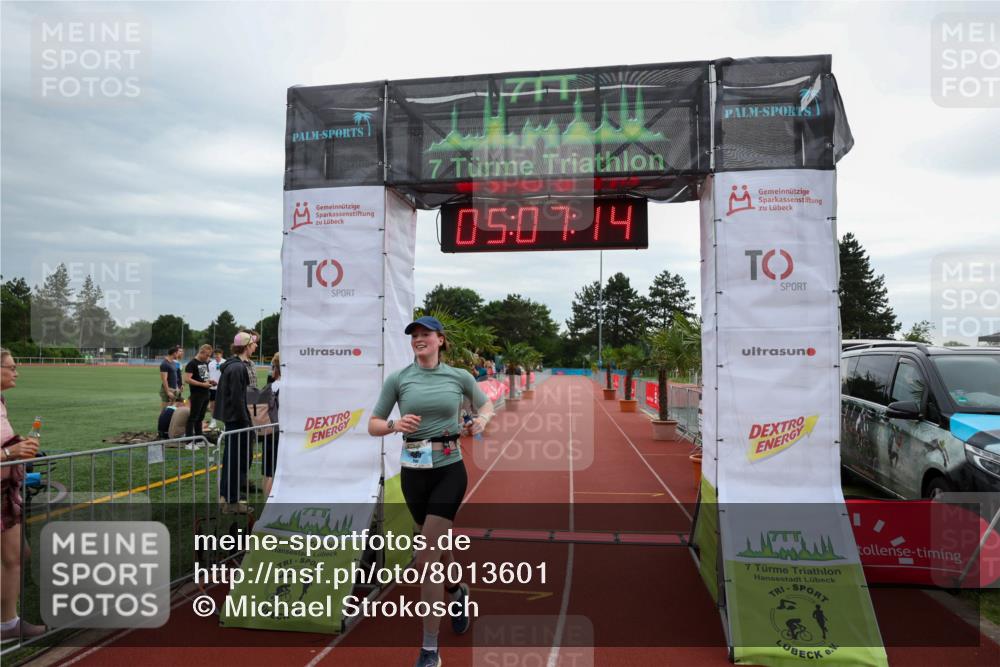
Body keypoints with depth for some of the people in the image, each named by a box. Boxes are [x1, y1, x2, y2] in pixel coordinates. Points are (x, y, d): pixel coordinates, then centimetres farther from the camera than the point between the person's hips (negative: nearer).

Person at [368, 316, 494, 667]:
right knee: (437, 545, 19)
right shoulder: (398, 378, -1)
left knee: (425, 559, -7)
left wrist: (481, 420, -6)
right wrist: (395, 425, -18)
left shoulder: (459, 376, -1)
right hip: (413, 472, 2)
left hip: (450, 470, -2)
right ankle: (457, 592, 52)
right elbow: (373, 425, 2)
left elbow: (486, 404, 16)